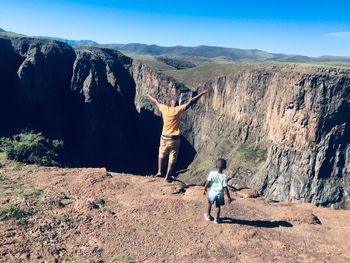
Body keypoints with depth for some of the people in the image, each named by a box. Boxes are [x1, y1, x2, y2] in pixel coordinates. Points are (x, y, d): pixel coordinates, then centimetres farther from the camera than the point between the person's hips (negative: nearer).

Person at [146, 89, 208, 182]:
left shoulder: (164, 109, -1)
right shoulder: (178, 109, -9)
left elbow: (156, 102, 17)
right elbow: (191, 102, -7)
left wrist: (149, 96, 35)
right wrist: (202, 93, -2)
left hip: (164, 137, 3)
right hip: (174, 138, -3)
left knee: (161, 154, 24)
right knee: (172, 158, 5)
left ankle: (159, 171, 23)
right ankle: (168, 176, 6)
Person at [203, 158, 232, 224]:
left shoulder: (212, 173, -16)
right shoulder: (224, 177, -18)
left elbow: (207, 182, -12)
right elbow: (225, 188, -16)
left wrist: (205, 189, 7)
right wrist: (229, 197, -7)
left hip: (212, 192, 1)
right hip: (220, 194, -1)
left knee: (209, 203, 25)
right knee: (218, 206, 18)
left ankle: (208, 216, 40)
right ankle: (217, 219, 27)